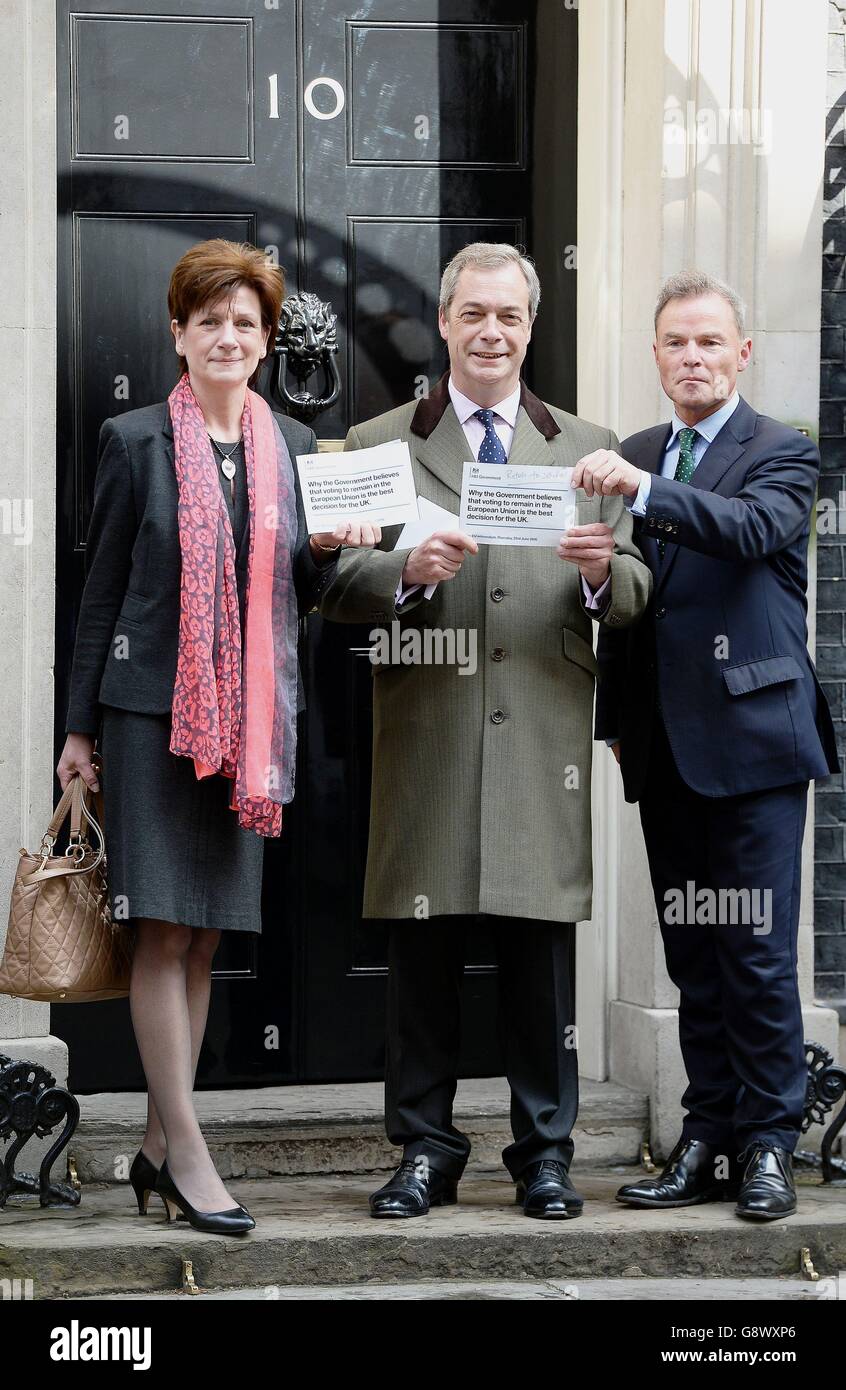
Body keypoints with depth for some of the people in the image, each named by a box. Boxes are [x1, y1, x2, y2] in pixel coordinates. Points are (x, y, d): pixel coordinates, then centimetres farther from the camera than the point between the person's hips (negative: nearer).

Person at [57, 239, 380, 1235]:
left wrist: (332, 548, -6)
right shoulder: (136, 442, 0)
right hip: (154, 710, -4)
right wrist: (80, 728, 1)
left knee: (205, 936, 6)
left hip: (252, 717, 4)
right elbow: (101, 590, 2)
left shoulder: (294, 447, 11)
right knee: (163, 931, -7)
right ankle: (186, 1151, -3)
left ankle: (156, 1149, 14)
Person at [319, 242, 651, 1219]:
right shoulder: (378, 444, 10)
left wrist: (603, 570, -14)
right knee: (422, 953, 3)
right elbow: (337, 587, 2)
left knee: (542, 953, 3)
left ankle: (545, 1152, 13)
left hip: (546, 738, 1)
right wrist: (407, 573, -17)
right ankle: (424, 1149, 12)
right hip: (425, 736, -1)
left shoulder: (587, 448, 14)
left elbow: (632, 597, 9)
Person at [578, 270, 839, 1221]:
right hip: (665, 745, 6)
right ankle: (706, 1144, 15)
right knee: (692, 955, 9)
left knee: (757, 950, -5)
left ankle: (767, 1144, 4)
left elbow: (752, 529, -24)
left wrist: (643, 491, -36)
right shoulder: (634, 459, 14)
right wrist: (615, 715, 11)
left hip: (751, 734, -5)